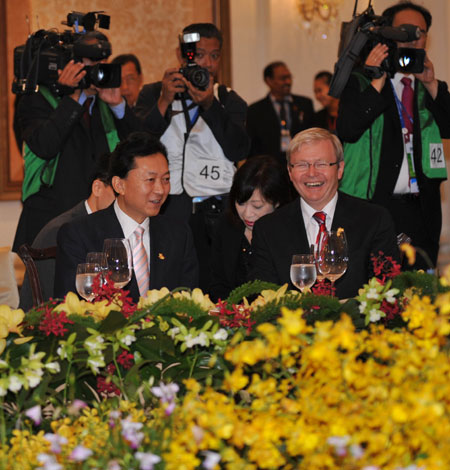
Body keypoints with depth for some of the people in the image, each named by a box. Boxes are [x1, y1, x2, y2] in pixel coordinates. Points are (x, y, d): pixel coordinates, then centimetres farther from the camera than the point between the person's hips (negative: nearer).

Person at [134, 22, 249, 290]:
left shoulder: (230, 102, 14)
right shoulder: (153, 94, 13)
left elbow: (238, 152, -2)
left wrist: (210, 105, -12)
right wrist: (164, 102, -9)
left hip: (217, 215, 1)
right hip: (168, 210, 0)